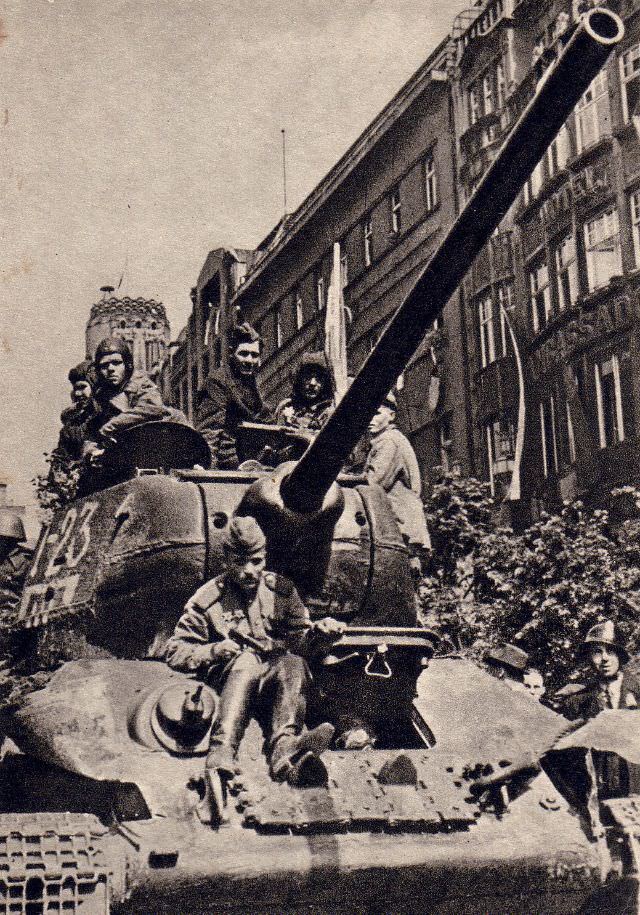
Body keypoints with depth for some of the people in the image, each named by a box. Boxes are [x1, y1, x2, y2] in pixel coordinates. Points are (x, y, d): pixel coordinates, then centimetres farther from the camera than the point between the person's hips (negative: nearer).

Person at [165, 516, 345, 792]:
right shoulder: (208, 598, 8)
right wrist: (213, 651, -9)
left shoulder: (281, 591, 15)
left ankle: (284, 749, -56)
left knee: (293, 664, -32)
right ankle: (221, 753, -57)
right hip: (230, 677, -2)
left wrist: (318, 633, -8)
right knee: (247, 661, -36)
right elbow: (175, 652, 8)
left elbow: (300, 644, 15)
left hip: (276, 678, 2)